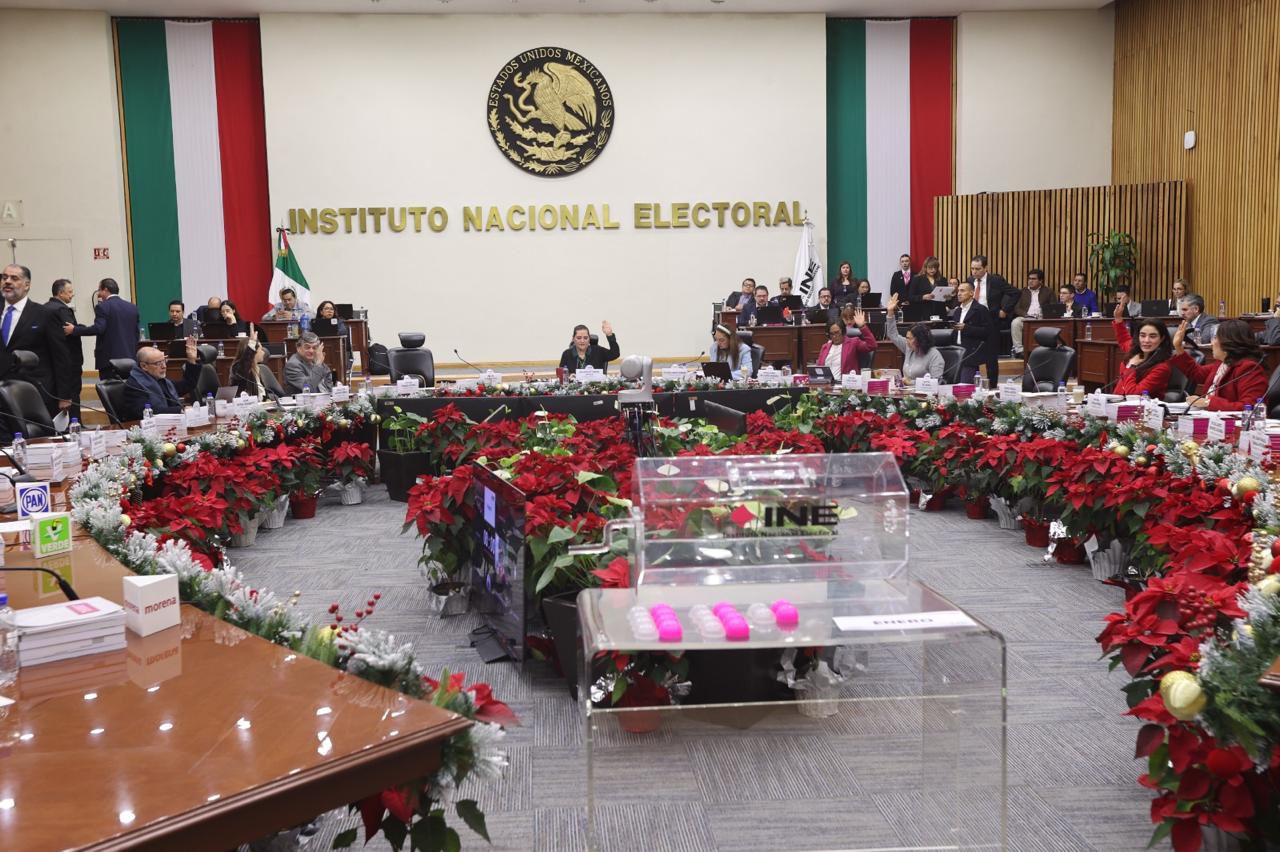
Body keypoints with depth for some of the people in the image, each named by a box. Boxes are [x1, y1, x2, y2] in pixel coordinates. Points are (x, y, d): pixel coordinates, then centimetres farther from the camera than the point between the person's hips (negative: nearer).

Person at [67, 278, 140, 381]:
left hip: (109, 358, -6)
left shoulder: (102, 307, -7)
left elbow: (98, 328, -19)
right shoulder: (132, 307, 12)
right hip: (130, 358, 6)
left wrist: (74, 330, -11)